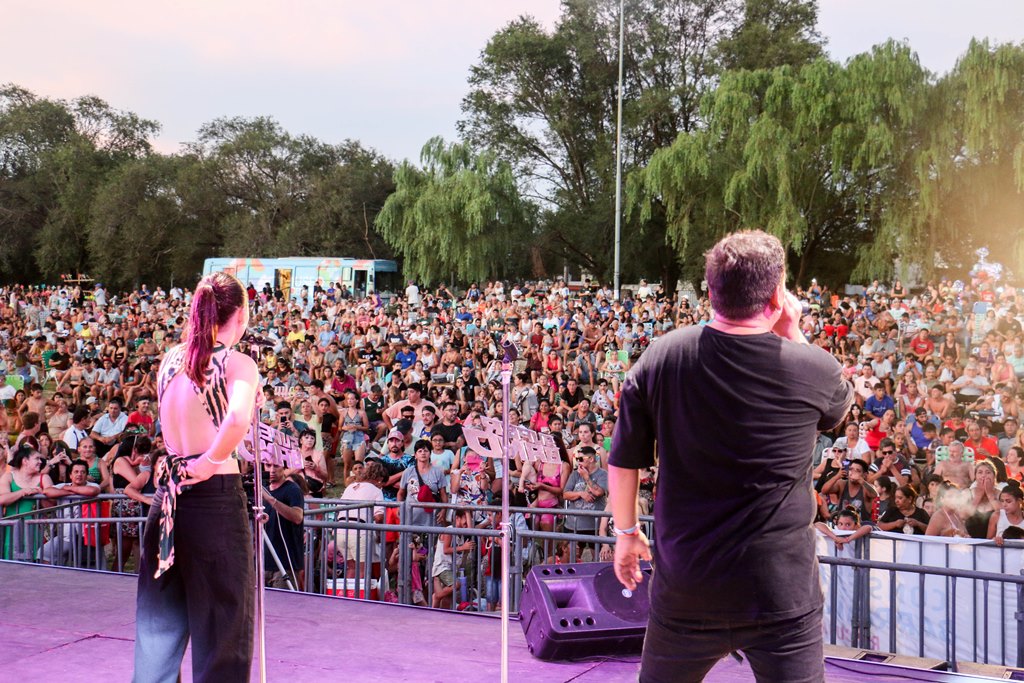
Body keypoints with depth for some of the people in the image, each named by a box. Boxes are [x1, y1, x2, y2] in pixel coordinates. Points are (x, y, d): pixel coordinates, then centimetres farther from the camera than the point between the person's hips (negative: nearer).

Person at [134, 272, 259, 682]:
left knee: (160, 620, 17)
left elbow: (174, 426, 15)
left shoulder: (171, 359, 8)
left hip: (169, 494, 6)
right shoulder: (237, 364, -11)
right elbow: (237, 420, -29)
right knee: (222, 622, 6)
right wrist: (210, 461, -17)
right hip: (216, 498, -6)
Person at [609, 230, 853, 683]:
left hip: (685, 583, 2)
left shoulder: (660, 358, -8)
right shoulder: (812, 368, -12)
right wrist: (792, 333, 7)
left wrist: (626, 533, 16)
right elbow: (838, 407, 14)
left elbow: (623, 463, 0)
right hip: (780, 590, -2)